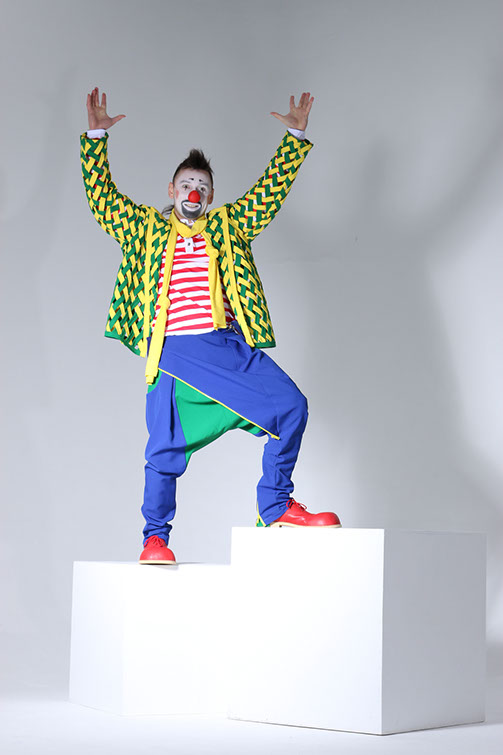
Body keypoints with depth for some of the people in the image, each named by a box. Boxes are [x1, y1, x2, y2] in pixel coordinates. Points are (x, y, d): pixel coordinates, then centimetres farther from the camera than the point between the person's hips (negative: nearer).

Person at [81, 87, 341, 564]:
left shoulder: (229, 226, 19)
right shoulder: (146, 230, 16)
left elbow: (273, 187, 19)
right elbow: (101, 194, 13)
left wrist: (296, 137, 14)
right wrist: (95, 137, 5)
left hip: (228, 346, 2)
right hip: (173, 352, -2)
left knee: (290, 405, -11)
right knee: (166, 448, -3)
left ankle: (275, 507, 2)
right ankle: (155, 537, 13)